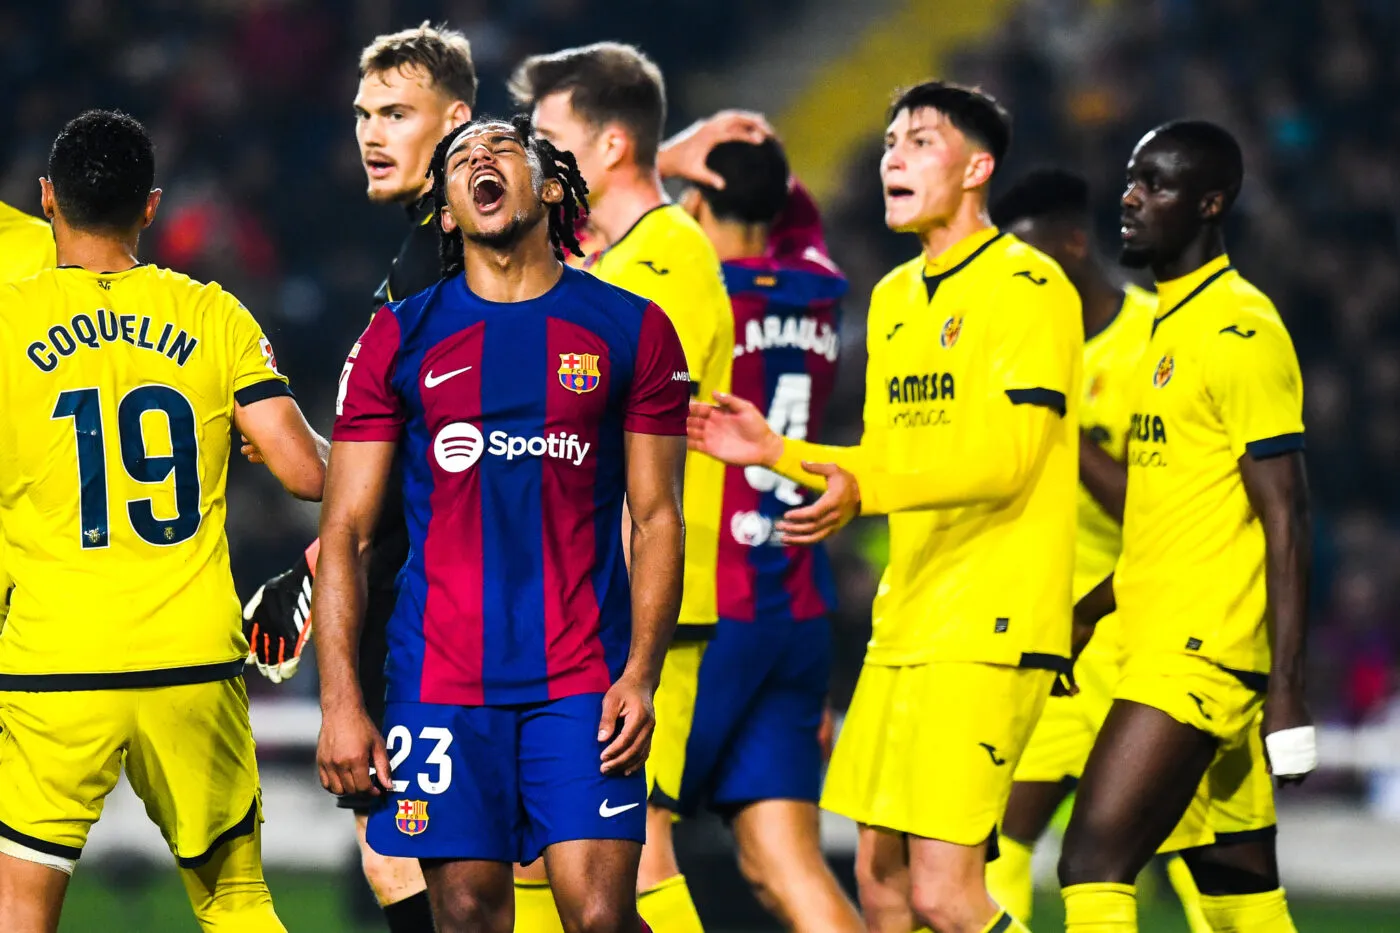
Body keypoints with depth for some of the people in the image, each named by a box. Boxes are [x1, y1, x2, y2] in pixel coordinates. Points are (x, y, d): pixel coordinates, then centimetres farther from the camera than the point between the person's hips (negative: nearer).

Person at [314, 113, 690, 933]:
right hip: (440, 677, 1)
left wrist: (641, 673, -6)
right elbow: (345, 532, 6)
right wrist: (341, 702, -3)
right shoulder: (400, 339, 7)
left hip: (582, 681, -1)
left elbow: (658, 517, 6)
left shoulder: (632, 332, 6)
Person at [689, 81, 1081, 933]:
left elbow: (1005, 456, -20)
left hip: (990, 629, -9)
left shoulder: (1026, 286, -10)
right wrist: (778, 452, 10)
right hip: (905, 623, 9)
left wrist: (864, 487, -31)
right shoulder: (895, 297, 17)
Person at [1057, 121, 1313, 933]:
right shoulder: (1171, 325, 17)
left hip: (1203, 653, -9)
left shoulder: (1242, 332, -12)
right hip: (1163, 645, 9)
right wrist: (1089, 612, 22)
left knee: (1094, 864, -14)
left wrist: (1288, 697, -19)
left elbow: (1286, 523, -15)